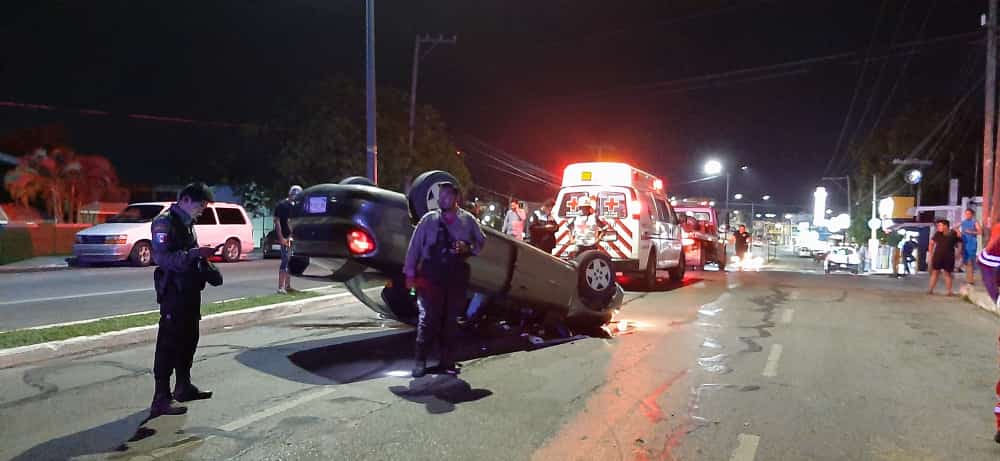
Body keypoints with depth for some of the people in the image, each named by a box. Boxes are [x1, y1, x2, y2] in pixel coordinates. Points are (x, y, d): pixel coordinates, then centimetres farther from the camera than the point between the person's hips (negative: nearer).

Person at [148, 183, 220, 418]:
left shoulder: (187, 222, 16)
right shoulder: (165, 222, -13)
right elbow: (162, 258, -23)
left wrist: (203, 256, 4)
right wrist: (196, 253, -27)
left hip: (190, 291, 9)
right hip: (173, 291, -9)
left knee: (189, 339, 17)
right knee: (169, 343, -7)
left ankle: (184, 386, 31)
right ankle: (161, 399, -3)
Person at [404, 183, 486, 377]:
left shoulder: (468, 220, 7)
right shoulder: (429, 219, 4)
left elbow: (481, 241, 13)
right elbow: (415, 245, 4)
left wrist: (469, 248, -8)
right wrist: (410, 273, 0)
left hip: (457, 275, 2)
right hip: (431, 274, -1)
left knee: (450, 318, 7)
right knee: (428, 317, -6)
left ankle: (446, 360, 18)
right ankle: (421, 361, 1)